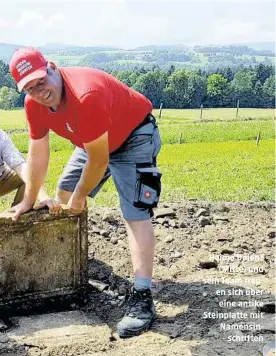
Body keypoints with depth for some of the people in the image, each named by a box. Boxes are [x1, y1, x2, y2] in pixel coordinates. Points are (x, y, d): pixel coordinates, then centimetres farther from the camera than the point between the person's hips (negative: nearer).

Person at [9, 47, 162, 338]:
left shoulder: (87, 95, -37)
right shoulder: (33, 104, -13)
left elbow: (99, 160, -28)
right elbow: (37, 154, -1)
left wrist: (80, 198, -14)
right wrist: (29, 201, 5)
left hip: (134, 136, -8)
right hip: (94, 140, 8)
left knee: (135, 214, -19)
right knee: (64, 193, 15)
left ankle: (142, 297, -21)